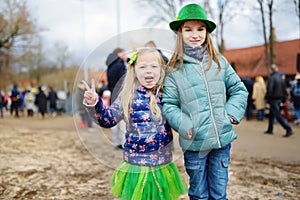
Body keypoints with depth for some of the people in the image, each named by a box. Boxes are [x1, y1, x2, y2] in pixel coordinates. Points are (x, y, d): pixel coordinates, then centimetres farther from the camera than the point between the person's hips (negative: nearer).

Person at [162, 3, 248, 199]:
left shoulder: (220, 62, 5)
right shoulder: (175, 69, -4)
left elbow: (239, 89, 11)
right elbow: (169, 105, -5)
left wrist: (232, 113, -3)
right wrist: (185, 126, -16)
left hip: (222, 139, 2)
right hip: (194, 143, -2)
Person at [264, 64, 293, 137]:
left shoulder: (271, 78, -14)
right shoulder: (281, 78, 11)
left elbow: (269, 89, -21)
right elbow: (284, 89, 14)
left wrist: (268, 98, -11)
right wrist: (284, 98, 17)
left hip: (273, 99, -9)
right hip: (279, 99, 9)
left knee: (278, 115, -8)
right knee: (271, 114, 20)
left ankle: (289, 130, -14)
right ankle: (270, 130, 26)